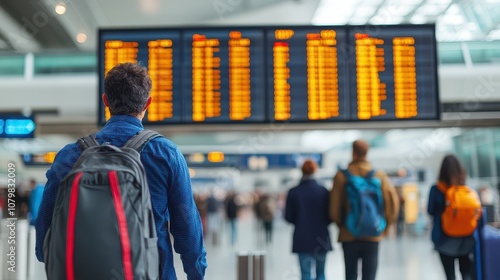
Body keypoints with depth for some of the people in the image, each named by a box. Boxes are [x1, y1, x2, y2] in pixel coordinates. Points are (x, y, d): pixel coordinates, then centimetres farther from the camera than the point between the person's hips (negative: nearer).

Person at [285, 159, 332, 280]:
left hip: (302, 239, 0)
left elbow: (288, 217, -2)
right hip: (321, 238, 0)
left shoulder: (293, 192, -6)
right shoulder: (323, 191, -6)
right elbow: (330, 214, -4)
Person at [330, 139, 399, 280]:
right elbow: (393, 202, -6)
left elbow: (334, 207, -6)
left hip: (348, 235, 0)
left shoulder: (341, 176, -5)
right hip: (373, 235, 0)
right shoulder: (379, 175, -3)